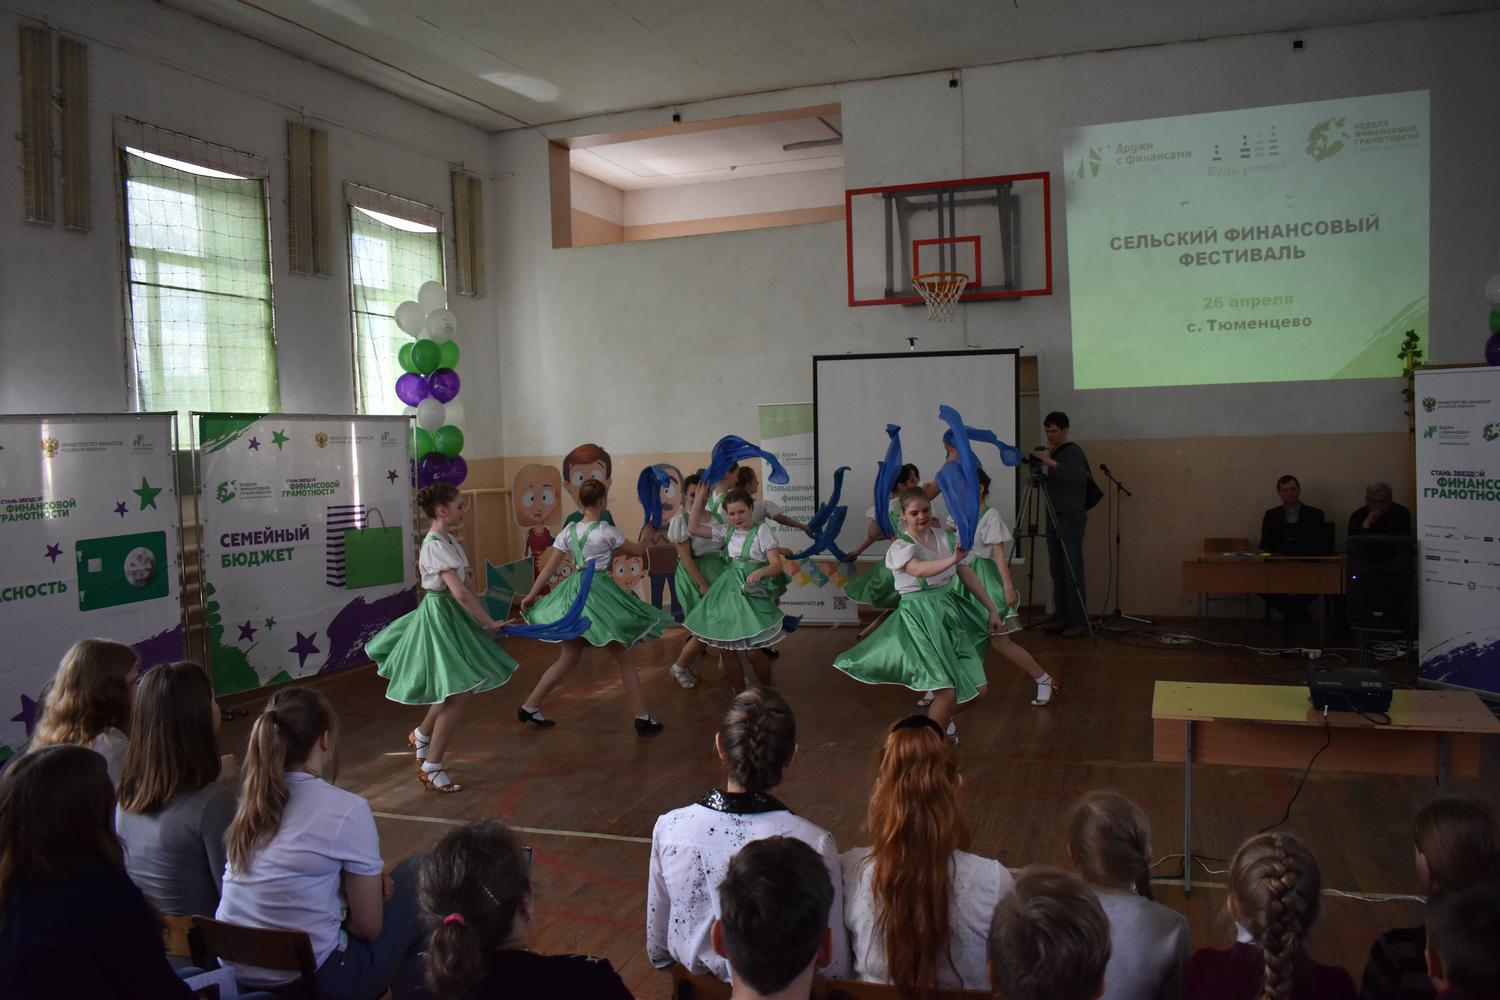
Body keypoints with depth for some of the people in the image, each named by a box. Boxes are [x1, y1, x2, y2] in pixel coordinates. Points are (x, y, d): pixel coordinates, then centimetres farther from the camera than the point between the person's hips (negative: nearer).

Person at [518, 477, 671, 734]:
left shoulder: (569, 530, 4)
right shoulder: (606, 531, -10)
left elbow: (549, 566, 6)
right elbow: (639, 551, 3)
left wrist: (531, 595, 14)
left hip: (574, 591, 6)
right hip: (599, 591, -6)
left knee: (568, 658, 16)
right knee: (622, 658, 4)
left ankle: (529, 707, 17)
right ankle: (642, 718, 7)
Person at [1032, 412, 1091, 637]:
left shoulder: (1073, 452, -8)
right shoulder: (1052, 452, 16)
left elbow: (1080, 477, -26)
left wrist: (1051, 463, -28)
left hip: (1072, 517, -8)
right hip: (1054, 518, 8)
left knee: (1072, 571, -9)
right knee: (1057, 571, 7)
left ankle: (1079, 621, -7)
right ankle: (1061, 617, 11)